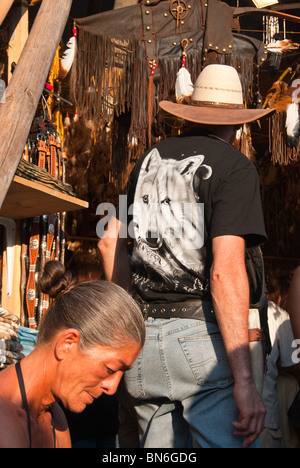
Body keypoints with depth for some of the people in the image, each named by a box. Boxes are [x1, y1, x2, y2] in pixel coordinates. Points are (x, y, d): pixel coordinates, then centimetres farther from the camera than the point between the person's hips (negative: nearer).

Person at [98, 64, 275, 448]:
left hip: (142, 336, 7)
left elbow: (109, 241, 21)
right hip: (201, 332, -7)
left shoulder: (150, 159, 16)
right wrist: (244, 380, -17)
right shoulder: (234, 167, -4)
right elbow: (226, 270, -15)